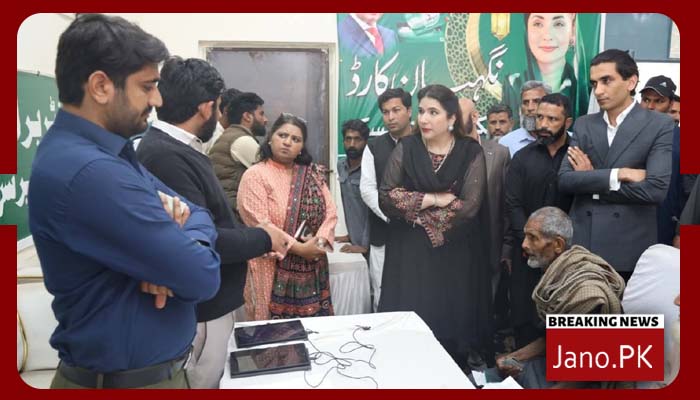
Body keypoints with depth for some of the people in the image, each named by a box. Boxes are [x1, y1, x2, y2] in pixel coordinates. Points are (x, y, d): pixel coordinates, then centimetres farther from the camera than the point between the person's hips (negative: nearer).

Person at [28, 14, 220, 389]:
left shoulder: (109, 151, 3)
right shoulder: (88, 172, -28)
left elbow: (201, 214, 4)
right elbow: (202, 278, -28)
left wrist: (173, 237, -18)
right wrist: (178, 230, -7)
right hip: (125, 377, -9)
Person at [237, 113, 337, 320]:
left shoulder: (313, 174, 10)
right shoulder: (255, 175, -7)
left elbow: (330, 212, 5)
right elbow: (259, 225, -15)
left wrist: (320, 240, -13)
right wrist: (299, 248, -16)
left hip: (313, 270, 5)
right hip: (275, 273, -5)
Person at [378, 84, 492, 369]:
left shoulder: (471, 153, -2)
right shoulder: (405, 148, 2)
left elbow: (468, 207, -12)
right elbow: (386, 198, -6)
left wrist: (414, 209, -10)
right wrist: (433, 199, -12)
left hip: (455, 255, -1)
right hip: (410, 253, 1)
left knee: (452, 321, 7)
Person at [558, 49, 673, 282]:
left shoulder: (660, 126, -3)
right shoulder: (583, 125, 8)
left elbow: (655, 190, -15)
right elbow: (564, 180, -3)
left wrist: (591, 182, -8)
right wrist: (616, 174, -15)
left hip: (630, 249, -3)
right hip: (581, 245, 3)